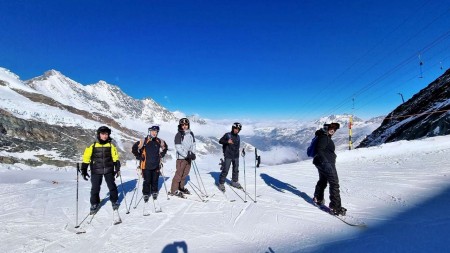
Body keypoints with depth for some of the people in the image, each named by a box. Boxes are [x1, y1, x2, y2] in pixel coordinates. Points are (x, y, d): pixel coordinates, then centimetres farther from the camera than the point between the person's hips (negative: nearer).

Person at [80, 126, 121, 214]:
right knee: (95, 188, 5)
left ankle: (114, 201, 27)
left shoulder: (111, 146, 0)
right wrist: (84, 170, 0)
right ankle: (94, 203, 25)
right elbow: (86, 158, 1)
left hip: (108, 170, 0)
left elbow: (115, 158, 3)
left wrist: (117, 169, -2)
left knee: (112, 186, 7)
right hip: (96, 171, 0)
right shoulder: (93, 146, -2)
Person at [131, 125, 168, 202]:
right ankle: (146, 194, 20)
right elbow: (134, 148, -3)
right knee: (147, 181, 2)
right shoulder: (144, 141, -10)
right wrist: (139, 157, -3)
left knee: (155, 180, 12)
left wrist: (161, 155, 14)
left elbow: (165, 147, 21)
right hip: (146, 165, -3)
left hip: (156, 165, 3)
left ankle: (154, 192, 32)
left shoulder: (159, 141, 2)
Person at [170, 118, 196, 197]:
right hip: (181, 157, -6)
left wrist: (193, 154, 1)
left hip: (189, 157, 6)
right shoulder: (178, 135, -12)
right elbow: (178, 147, -17)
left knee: (185, 173, 13)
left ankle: (181, 187, 29)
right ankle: (174, 190, 7)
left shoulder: (191, 134, 7)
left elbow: (193, 144, 14)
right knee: (179, 174, -4)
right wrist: (186, 155, -21)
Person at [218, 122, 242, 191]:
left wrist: (237, 153, 17)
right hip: (228, 156, -6)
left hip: (236, 156, 6)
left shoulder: (238, 137, 11)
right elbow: (220, 141, -6)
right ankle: (221, 183, 8)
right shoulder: (227, 135, -5)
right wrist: (227, 141, -21)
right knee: (225, 170, -5)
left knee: (236, 170, 14)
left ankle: (234, 182, 31)